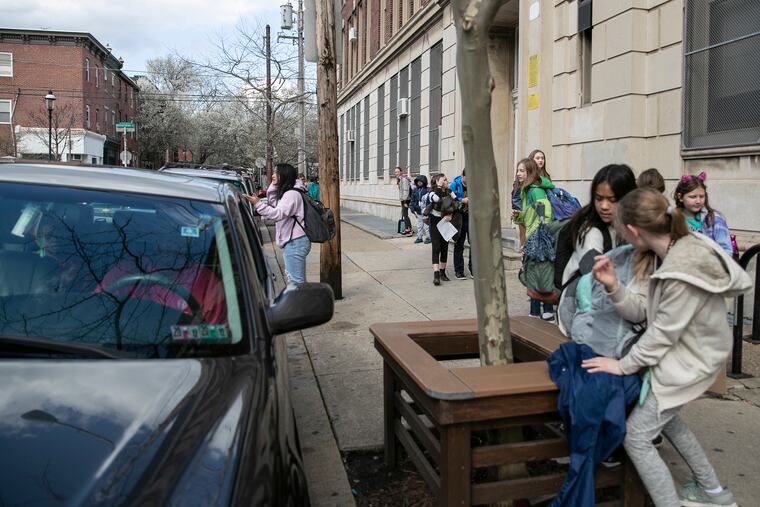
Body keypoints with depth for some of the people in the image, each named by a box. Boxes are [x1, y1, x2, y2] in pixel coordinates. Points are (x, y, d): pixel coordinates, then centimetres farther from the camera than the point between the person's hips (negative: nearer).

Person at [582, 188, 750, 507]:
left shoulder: (684, 272, -33)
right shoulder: (676, 250, -3)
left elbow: (662, 333, -24)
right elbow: (643, 312, -4)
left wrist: (623, 365, -13)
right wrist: (613, 286, -20)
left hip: (689, 361, -10)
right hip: (682, 352, 10)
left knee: (635, 436, -4)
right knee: (664, 417, 28)